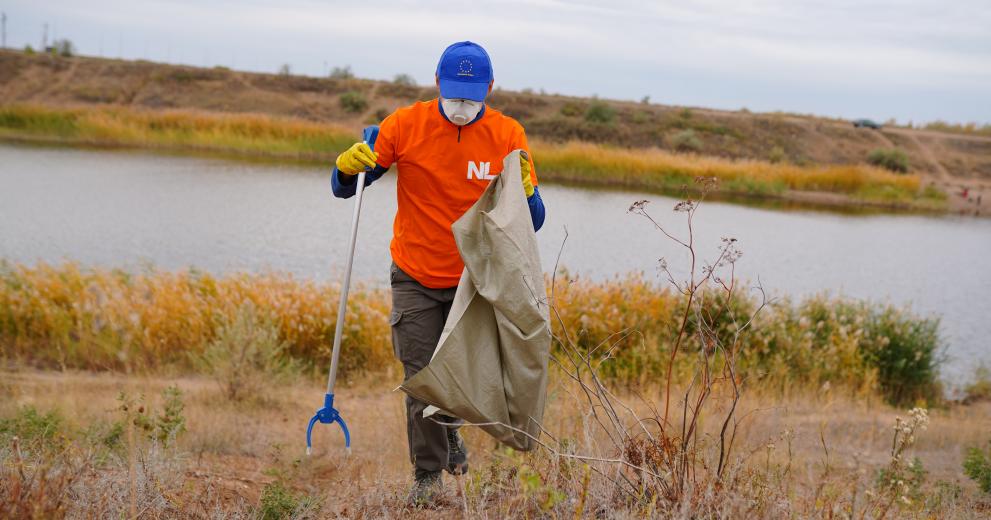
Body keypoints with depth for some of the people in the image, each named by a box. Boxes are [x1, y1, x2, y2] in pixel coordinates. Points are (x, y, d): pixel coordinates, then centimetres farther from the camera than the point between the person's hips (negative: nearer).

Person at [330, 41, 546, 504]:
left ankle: (449, 430, 43)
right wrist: (349, 166, -28)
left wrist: (523, 187, -28)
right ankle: (427, 475, 15)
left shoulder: (508, 135, -8)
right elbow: (344, 188, -6)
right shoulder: (406, 124, -10)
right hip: (417, 279, -1)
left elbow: (532, 222, -7)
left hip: (476, 279, 1)